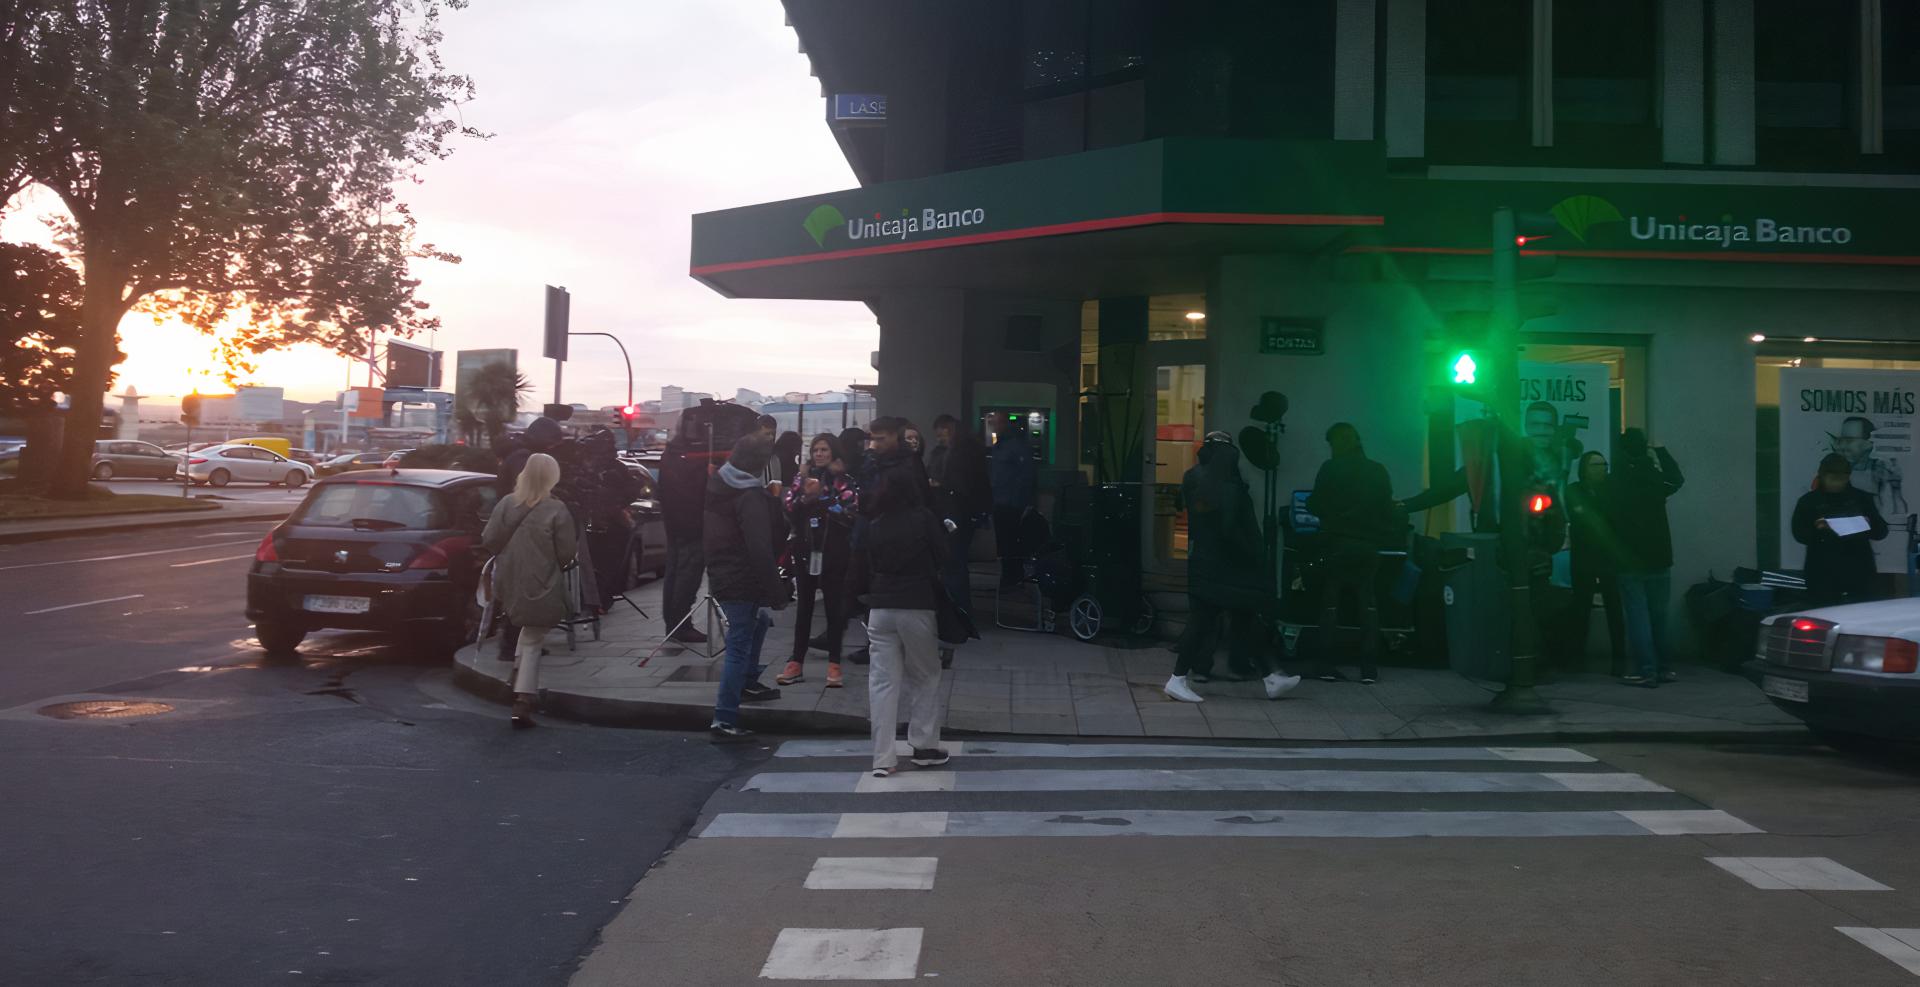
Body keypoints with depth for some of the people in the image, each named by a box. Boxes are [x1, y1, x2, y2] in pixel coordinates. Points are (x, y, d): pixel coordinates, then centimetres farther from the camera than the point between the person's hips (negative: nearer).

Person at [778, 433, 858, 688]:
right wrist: (805, 497, -14)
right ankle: (796, 664, 10)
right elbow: (789, 514, 2)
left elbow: (849, 515, -14)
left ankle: (834, 665, 6)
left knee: (834, 608, 2)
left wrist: (820, 497, -14)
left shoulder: (844, 482, -1)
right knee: (804, 608, 7)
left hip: (833, 554, -3)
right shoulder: (801, 480, 9)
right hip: (806, 552, 3)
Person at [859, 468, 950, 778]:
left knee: (883, 681, 3)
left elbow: (867, 565, 11)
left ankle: (883, 758, 1)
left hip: (880, 609, 3)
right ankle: (924, 746, 16)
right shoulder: (924, 519, -5)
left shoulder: (873, 525, 5)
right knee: (926, 676, 13)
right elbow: (941, 557, 3)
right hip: (917, 607, -3)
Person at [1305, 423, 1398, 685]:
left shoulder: (1330, 468, -5)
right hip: (1369, 545, 2)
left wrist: (1308, 503, 19)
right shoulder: (1378, 471, 4)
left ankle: (1326, 665, 2)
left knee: (1330, 603, 5)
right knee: (1368, 604, 7)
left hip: (1338, 543, -2)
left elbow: (1315, 506, -2)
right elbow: (1387, 510, 7)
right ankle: (1369, 667, 3)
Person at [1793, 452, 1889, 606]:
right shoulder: (1809, 500, 5)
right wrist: (1816, 529, -21)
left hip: (1858, 573, 2)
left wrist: (1869, 525, -10)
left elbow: (1881, 531, 11)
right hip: (1823, 574, -2)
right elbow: (1799, 534, -2)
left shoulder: (1861, 498, 11)